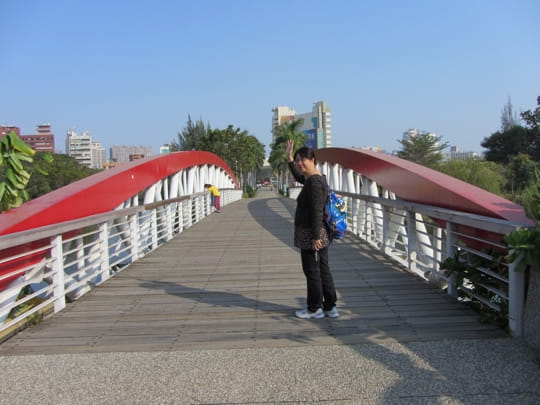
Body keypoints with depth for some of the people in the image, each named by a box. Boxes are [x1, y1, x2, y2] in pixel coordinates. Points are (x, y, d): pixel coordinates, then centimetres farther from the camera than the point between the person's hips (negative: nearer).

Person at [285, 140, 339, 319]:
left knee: (312, 271, 2)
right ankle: (330, 307, 22)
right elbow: (299, 177, 35)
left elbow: (317, 211, -23)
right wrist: (289, 158, 32)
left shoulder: (314, 181, -19)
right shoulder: (317, 178, 12)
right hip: (320, 234, 10)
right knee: (323, 270, 14)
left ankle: (315, 309, 14)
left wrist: (315, 237, -23)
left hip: (311, 234, -10)